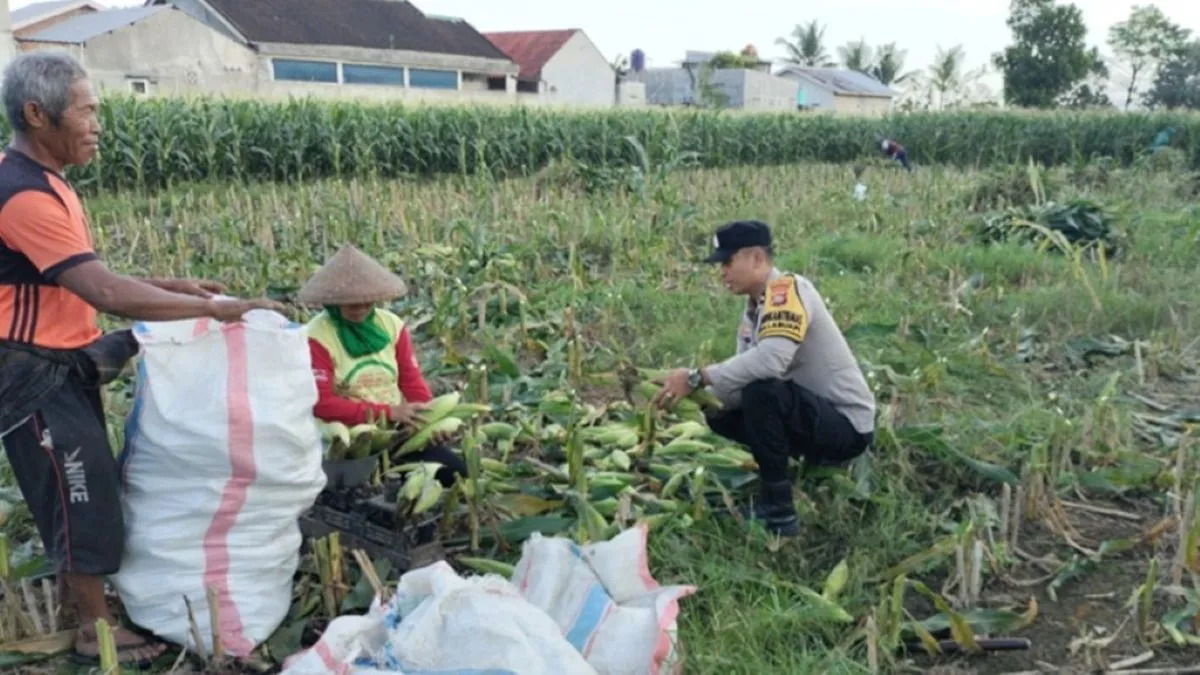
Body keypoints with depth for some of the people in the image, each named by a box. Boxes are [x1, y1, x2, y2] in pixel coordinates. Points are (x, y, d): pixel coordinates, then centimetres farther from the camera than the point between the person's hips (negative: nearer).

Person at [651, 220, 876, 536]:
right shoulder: (753, 310, 7)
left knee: (762, 392, -31)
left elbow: (771, 359, -36)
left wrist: (696, 377, -30)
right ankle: (813, 467, 12)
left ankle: (778, 510, -16)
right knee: (719, 415, 5)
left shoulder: (788, 288, -20)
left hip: (847, 425, -9)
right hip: (817, 419, 9)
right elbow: (745, 375, 4)